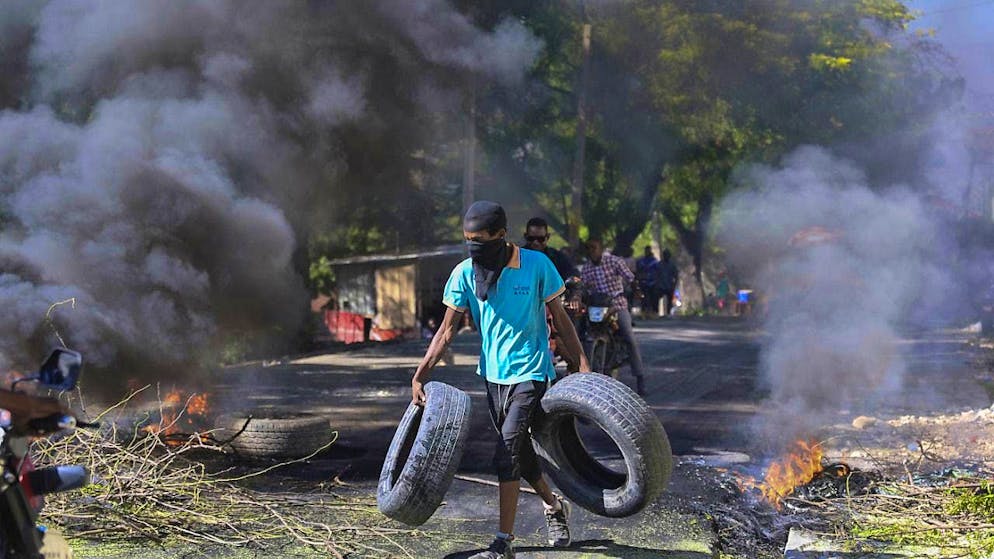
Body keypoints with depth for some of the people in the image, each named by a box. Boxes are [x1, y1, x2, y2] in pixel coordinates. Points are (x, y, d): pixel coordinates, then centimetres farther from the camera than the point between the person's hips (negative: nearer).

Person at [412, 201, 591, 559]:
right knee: (520, 453, 15)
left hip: (530, 372, -5)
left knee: (508, 454, -13)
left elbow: (560, 319, -2)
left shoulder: (537, 265, -11)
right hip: (493, 374, 5)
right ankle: (554, 506, 41)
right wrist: (420, 375, -6)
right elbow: (448, 330, 1)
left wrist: (583, 366, -4)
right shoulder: (465, 273, -4)